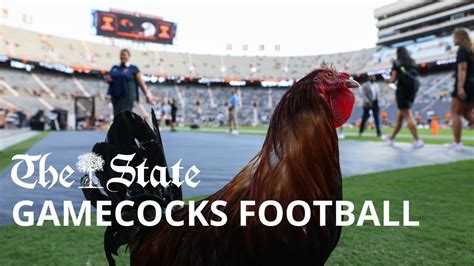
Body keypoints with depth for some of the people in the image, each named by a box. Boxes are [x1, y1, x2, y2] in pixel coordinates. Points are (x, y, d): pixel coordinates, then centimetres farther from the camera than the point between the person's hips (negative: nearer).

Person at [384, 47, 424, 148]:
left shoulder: (397, 63, 0)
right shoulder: (412, 63, 15)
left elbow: (394, 79, -6)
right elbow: (412, 77, 14)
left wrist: (388, 81, 16)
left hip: (402, 90, -6)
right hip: (412, 90, 6)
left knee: (408, 116, -6)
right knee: (399, 116, 13)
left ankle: (417, 140, -14)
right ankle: (391, 138, 22)